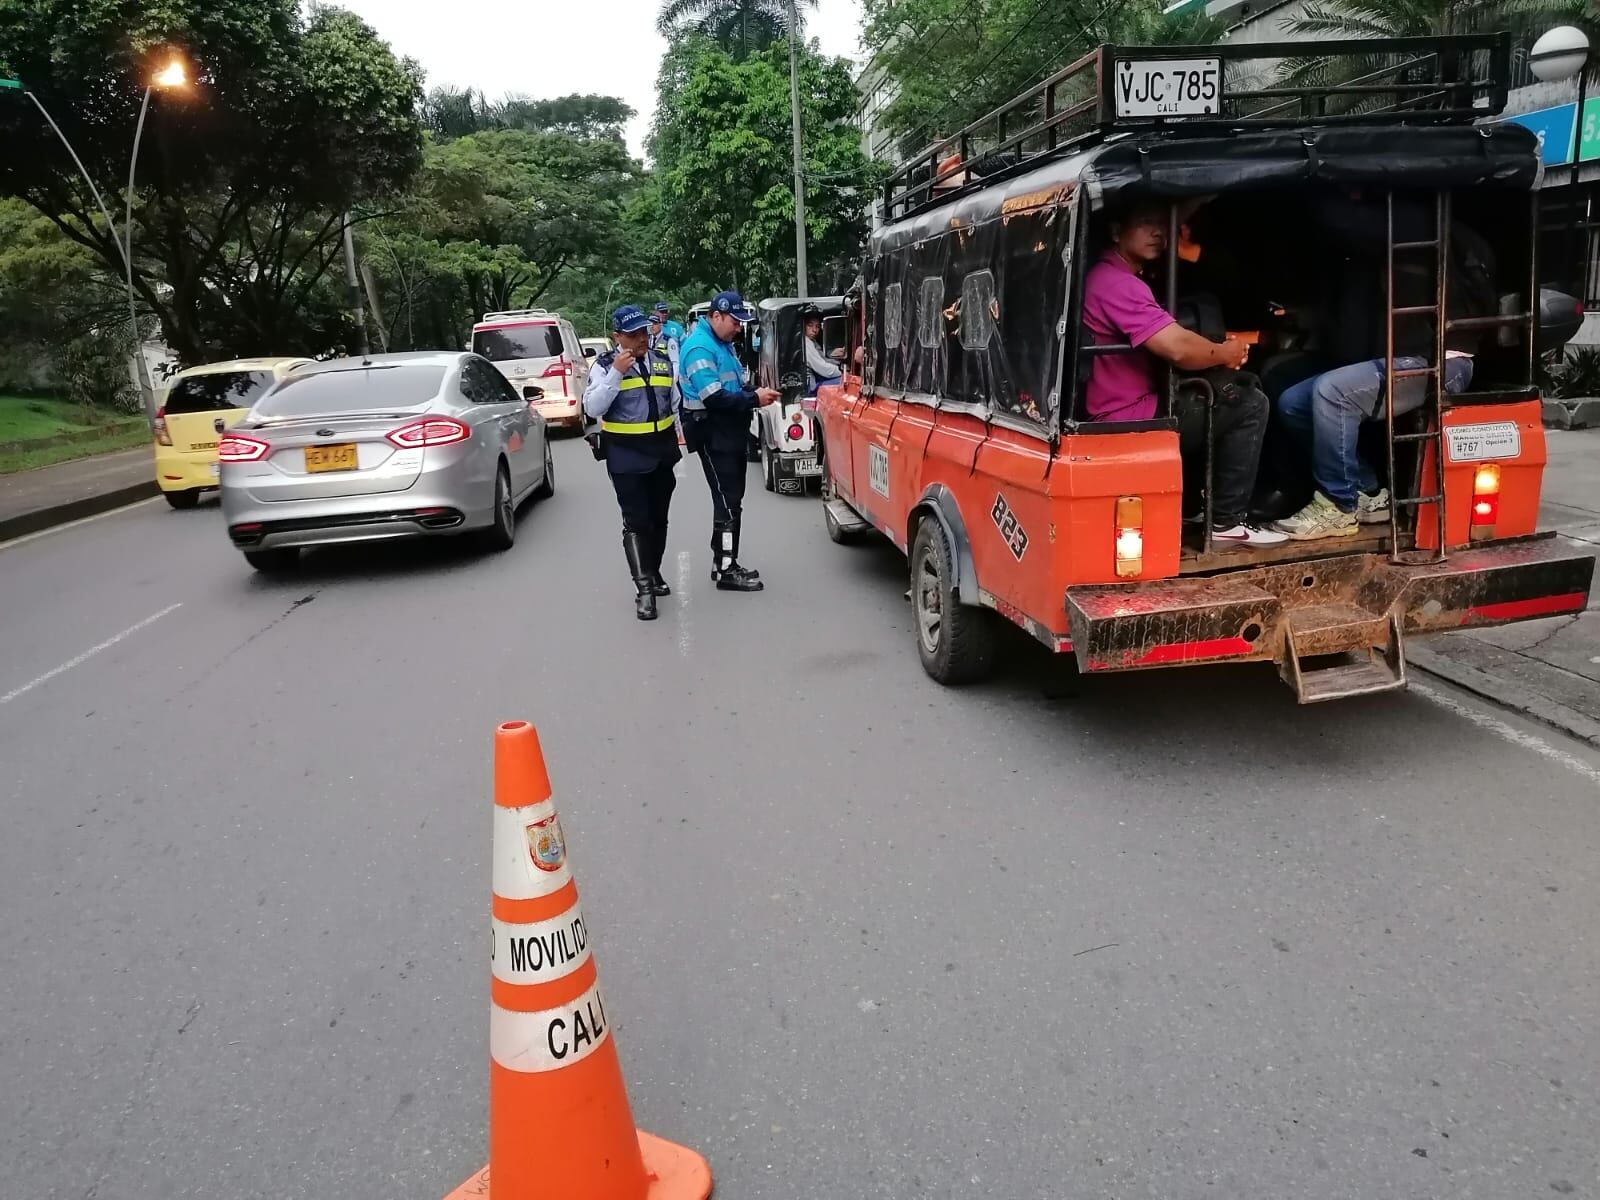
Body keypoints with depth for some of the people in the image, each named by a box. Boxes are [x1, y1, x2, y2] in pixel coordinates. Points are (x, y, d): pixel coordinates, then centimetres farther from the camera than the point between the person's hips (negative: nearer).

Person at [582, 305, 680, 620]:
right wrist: (616, 373, -26)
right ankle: (644, 588, -8)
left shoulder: (662, 360, 7)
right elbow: (592, 409, -19)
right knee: (636, 521, -8)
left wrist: (677, 432, 15)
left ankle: (654, 573, 29)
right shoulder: (606, 365, -8)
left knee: (658, 518, 14)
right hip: (626, 455, -5)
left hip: (662, 450, 5)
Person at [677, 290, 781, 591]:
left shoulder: (722, 343, 14)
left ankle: (724, 561, 23)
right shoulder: (699, 348, -17)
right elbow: (714, 398, -26)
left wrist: (755, 393, 2)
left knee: (732, 499, 14)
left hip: (730, 433, 10)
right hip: (712, 435, -10)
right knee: (727, 501, -8)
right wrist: (754, 399, -20)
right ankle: (726, 571, -3)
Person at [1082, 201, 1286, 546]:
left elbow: (1169, 342, 23)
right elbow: (1178, 348, -26)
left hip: (1132, 408, 11)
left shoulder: (1114, 278, 17)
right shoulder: (1116, 283, -19)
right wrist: (1227, 353, -7)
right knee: (1250, 405, -7)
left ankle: (1197, 500, 18)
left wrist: (1219, 352, 6)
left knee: (1238, 387, 20)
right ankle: (1227, 520, -1)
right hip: (1133, 420, -11)